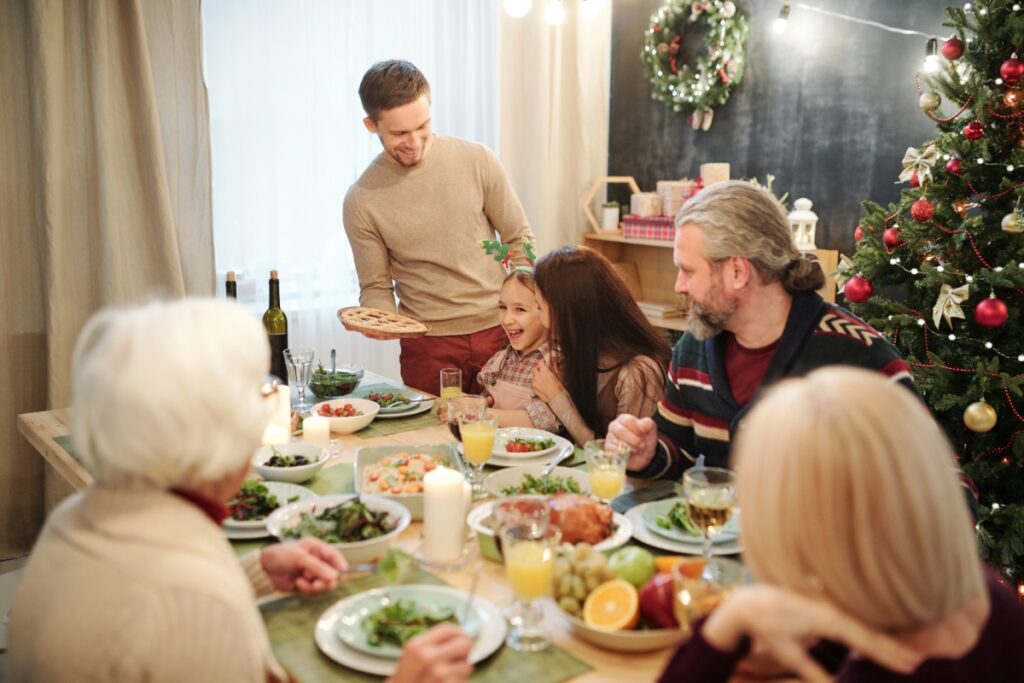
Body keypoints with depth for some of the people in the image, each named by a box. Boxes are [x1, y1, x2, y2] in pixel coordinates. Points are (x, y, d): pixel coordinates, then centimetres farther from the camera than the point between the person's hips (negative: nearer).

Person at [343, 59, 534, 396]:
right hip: (428, 347, -1)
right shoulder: (361, 200, -4)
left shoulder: (478, 161, -3)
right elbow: (376, 288, 4)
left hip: (498, 332, 1)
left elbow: (519, 240, 5)